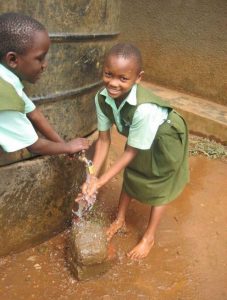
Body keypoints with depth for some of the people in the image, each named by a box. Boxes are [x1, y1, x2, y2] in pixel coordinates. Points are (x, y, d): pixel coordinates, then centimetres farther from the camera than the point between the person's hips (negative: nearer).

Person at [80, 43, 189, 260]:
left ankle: (149, 237, 28)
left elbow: (131, 151, -32)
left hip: (165, 138, -5)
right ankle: (120, 219, 40)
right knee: (130, 175, 17)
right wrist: (92, 176, -24)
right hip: (137, 135, 6)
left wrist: (101, 181, -29)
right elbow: (104, 139, -17)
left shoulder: (144, 108, -45)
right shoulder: (102, 98, -27)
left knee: (158, 186, 9)